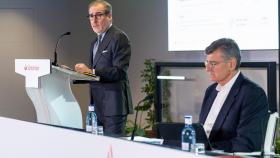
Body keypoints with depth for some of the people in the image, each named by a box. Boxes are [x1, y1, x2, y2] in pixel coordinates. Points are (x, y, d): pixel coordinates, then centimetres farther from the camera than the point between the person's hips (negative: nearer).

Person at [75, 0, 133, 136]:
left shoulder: (119, 38, -9)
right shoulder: (96, 42, 19)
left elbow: (119, 72, -18)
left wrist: (92, 71, -23)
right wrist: (79, 74, 4)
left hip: (113, 104, -9)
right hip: (98, 104, 9)